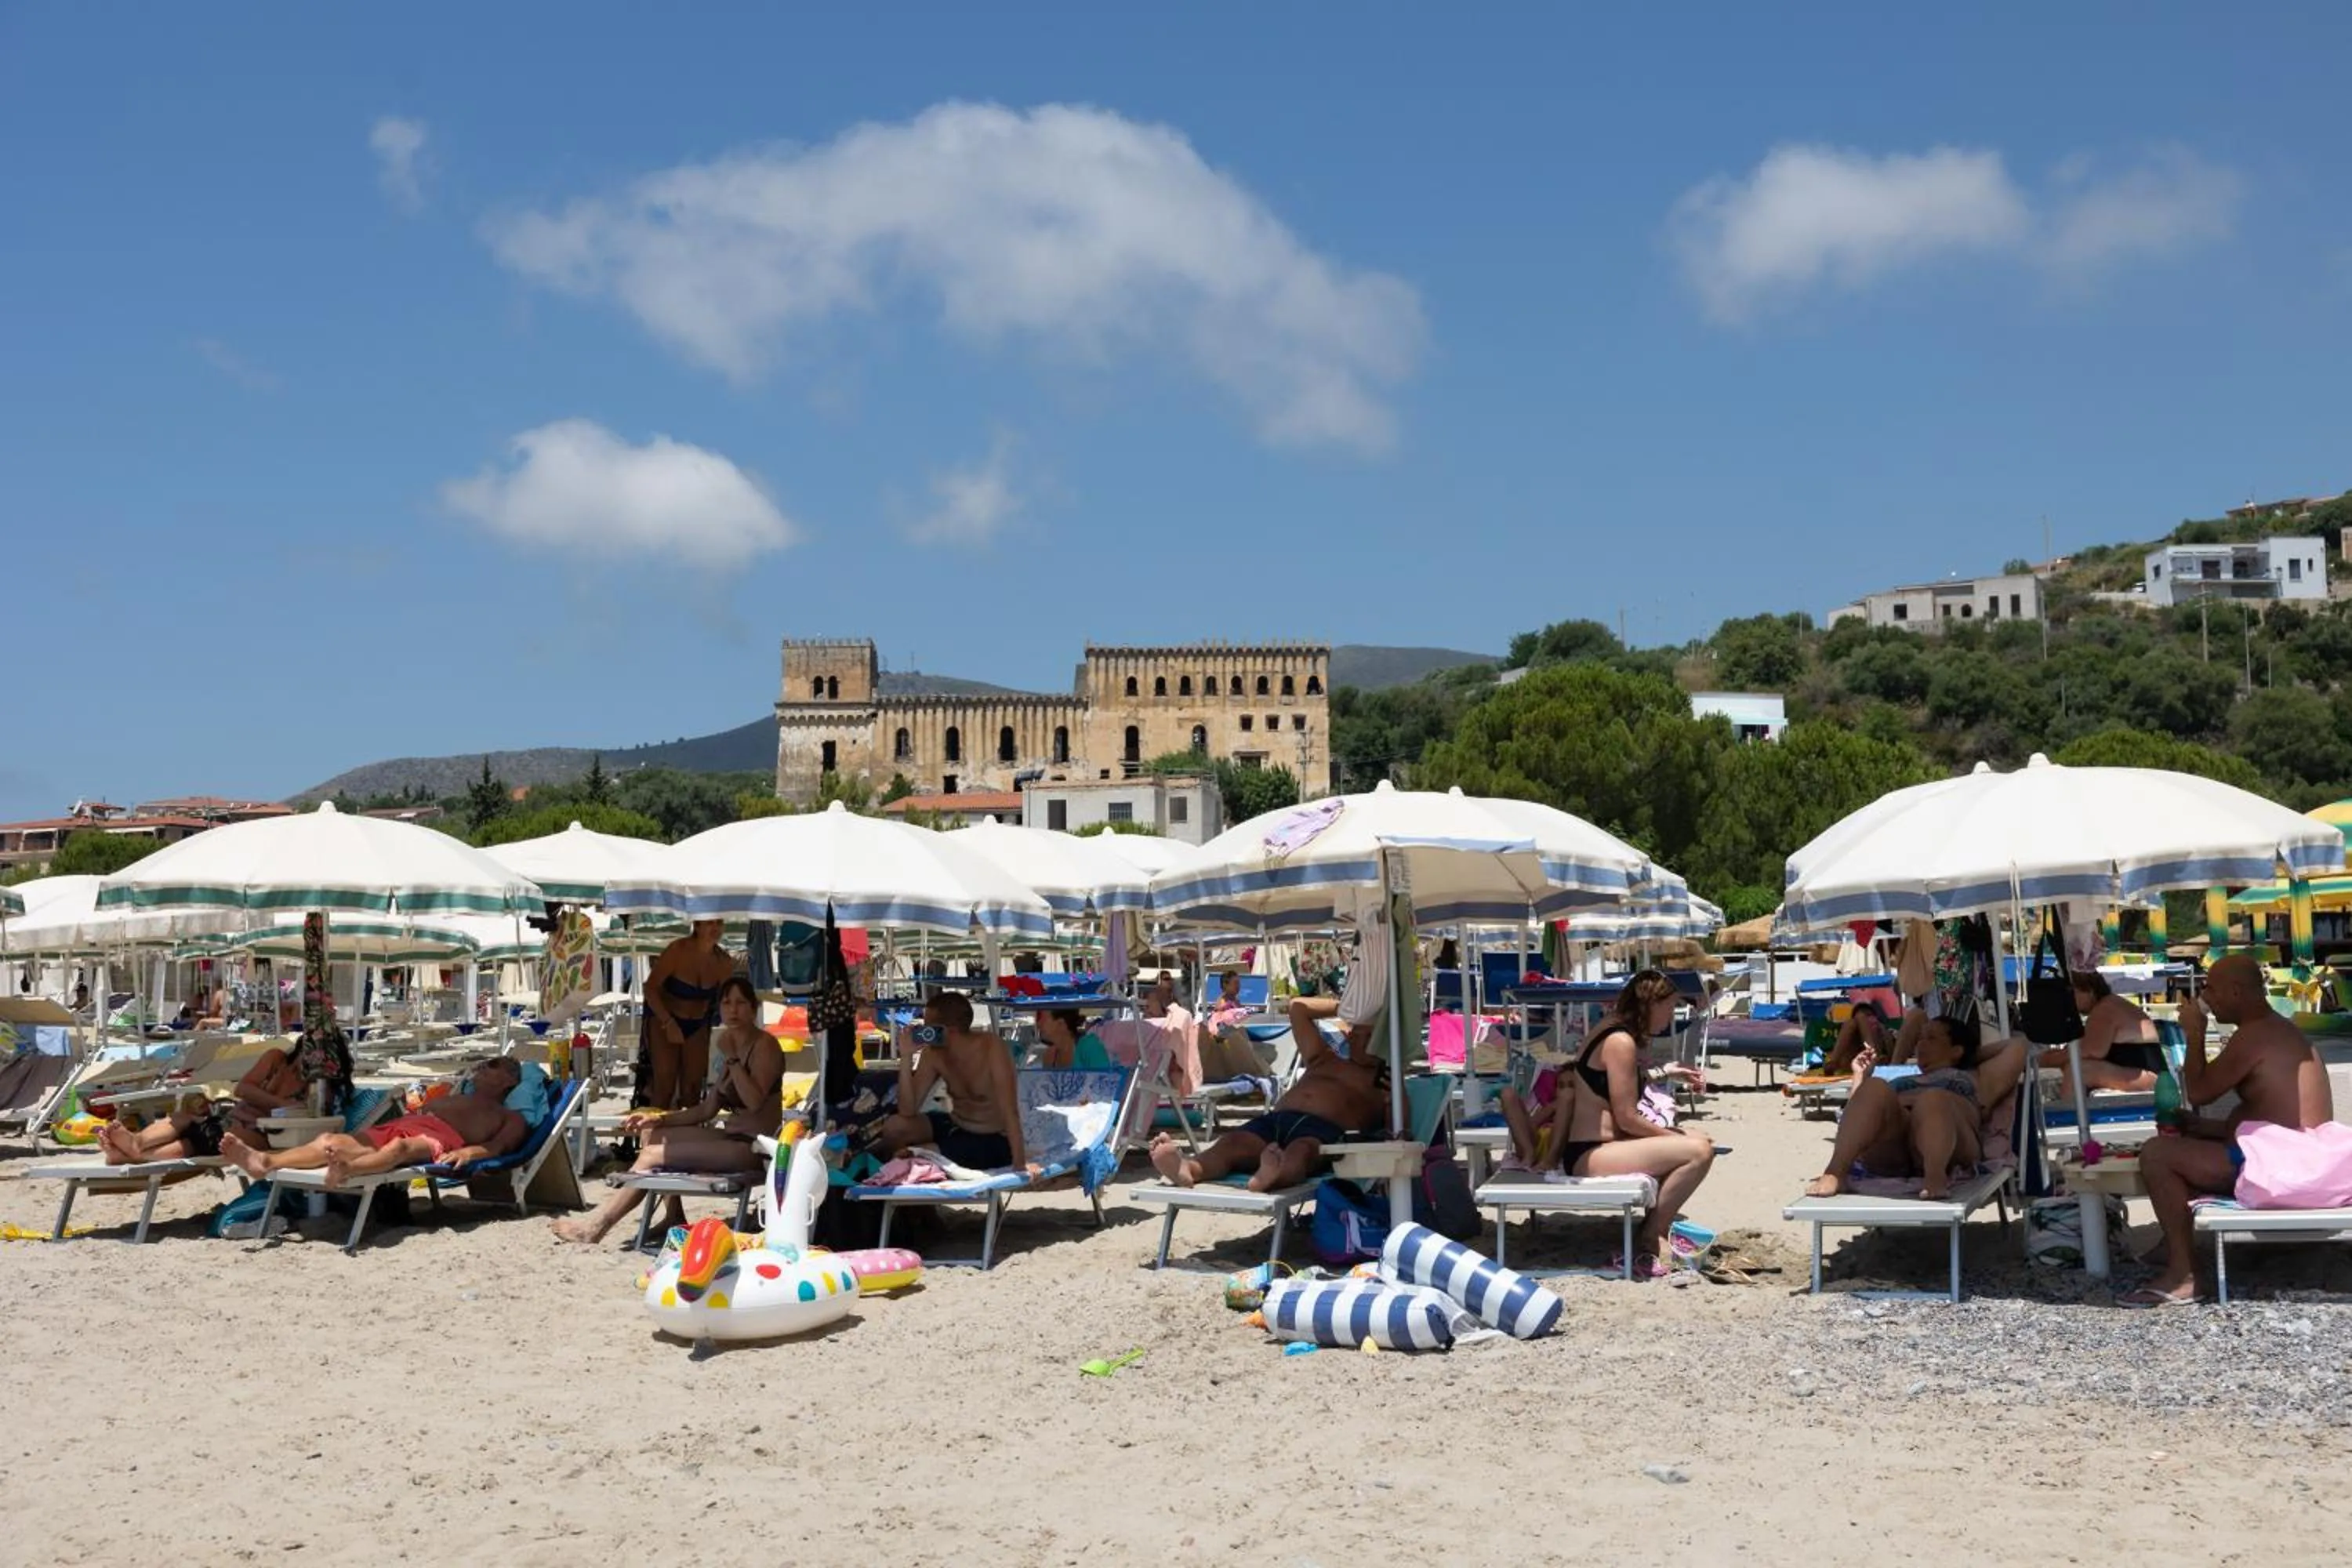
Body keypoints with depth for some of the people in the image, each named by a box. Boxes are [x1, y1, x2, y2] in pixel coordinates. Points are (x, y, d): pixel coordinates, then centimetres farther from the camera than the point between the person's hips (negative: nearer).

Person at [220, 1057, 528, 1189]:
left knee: (400, 1146, -43)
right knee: (331, 1140, -22)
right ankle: (265, 1162, -47)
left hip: (439, 1140, -7)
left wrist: (470, 1151, -17)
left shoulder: (511, 1118, 25)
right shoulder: (448, 1100, 46)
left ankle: (346, 1170, -75)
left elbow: (499, 1146, 3)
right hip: (398, 1126, 7)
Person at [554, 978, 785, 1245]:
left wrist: (731, 1058, -20)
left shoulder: (765, 1045, -10)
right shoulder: (731, 1045, 17)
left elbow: (754, 1101, -24)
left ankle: (596, 1225, -7)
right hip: (731, 1135, 9)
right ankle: (674, 1220, 5)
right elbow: (708, 1109, 16)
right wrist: (660, 1119, 7)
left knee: (652, 1155, -13)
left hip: (755, 1146, -9)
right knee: (652, 1135, 10)